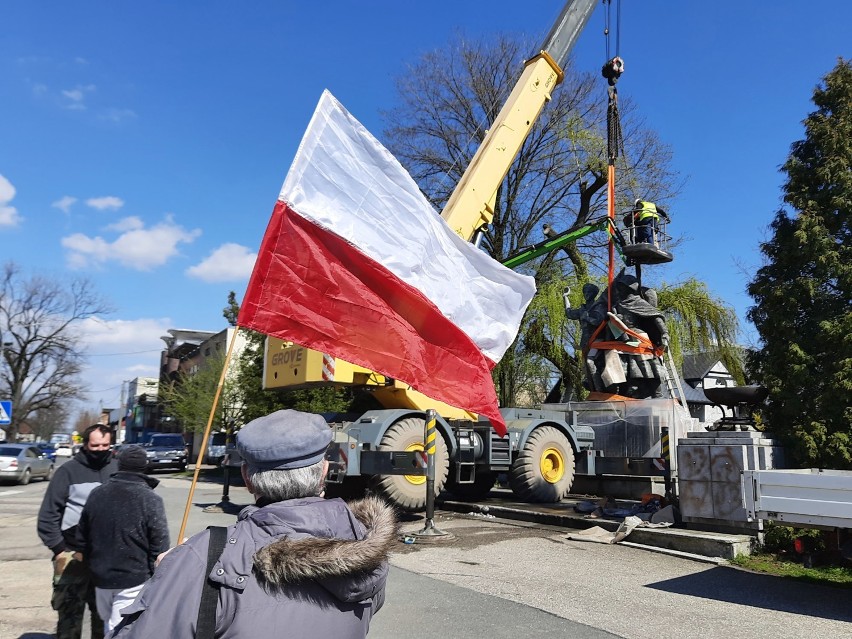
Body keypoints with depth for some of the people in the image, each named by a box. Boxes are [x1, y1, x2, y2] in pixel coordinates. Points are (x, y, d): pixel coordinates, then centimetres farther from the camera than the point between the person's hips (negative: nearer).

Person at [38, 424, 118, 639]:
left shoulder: (117, 470, 3)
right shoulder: (69, 470, -7)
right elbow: (48, 513, -5)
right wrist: (58, 547, -8)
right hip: (73, 555, -3)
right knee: (69, 613, 4)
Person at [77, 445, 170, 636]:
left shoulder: (96, 495, 2)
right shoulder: (150, 500, -16)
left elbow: (81, 538, 11)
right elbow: (159, 547, -16)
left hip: (101, 578, 6)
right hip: (134, 580, -6)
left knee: (109, 626, 23)